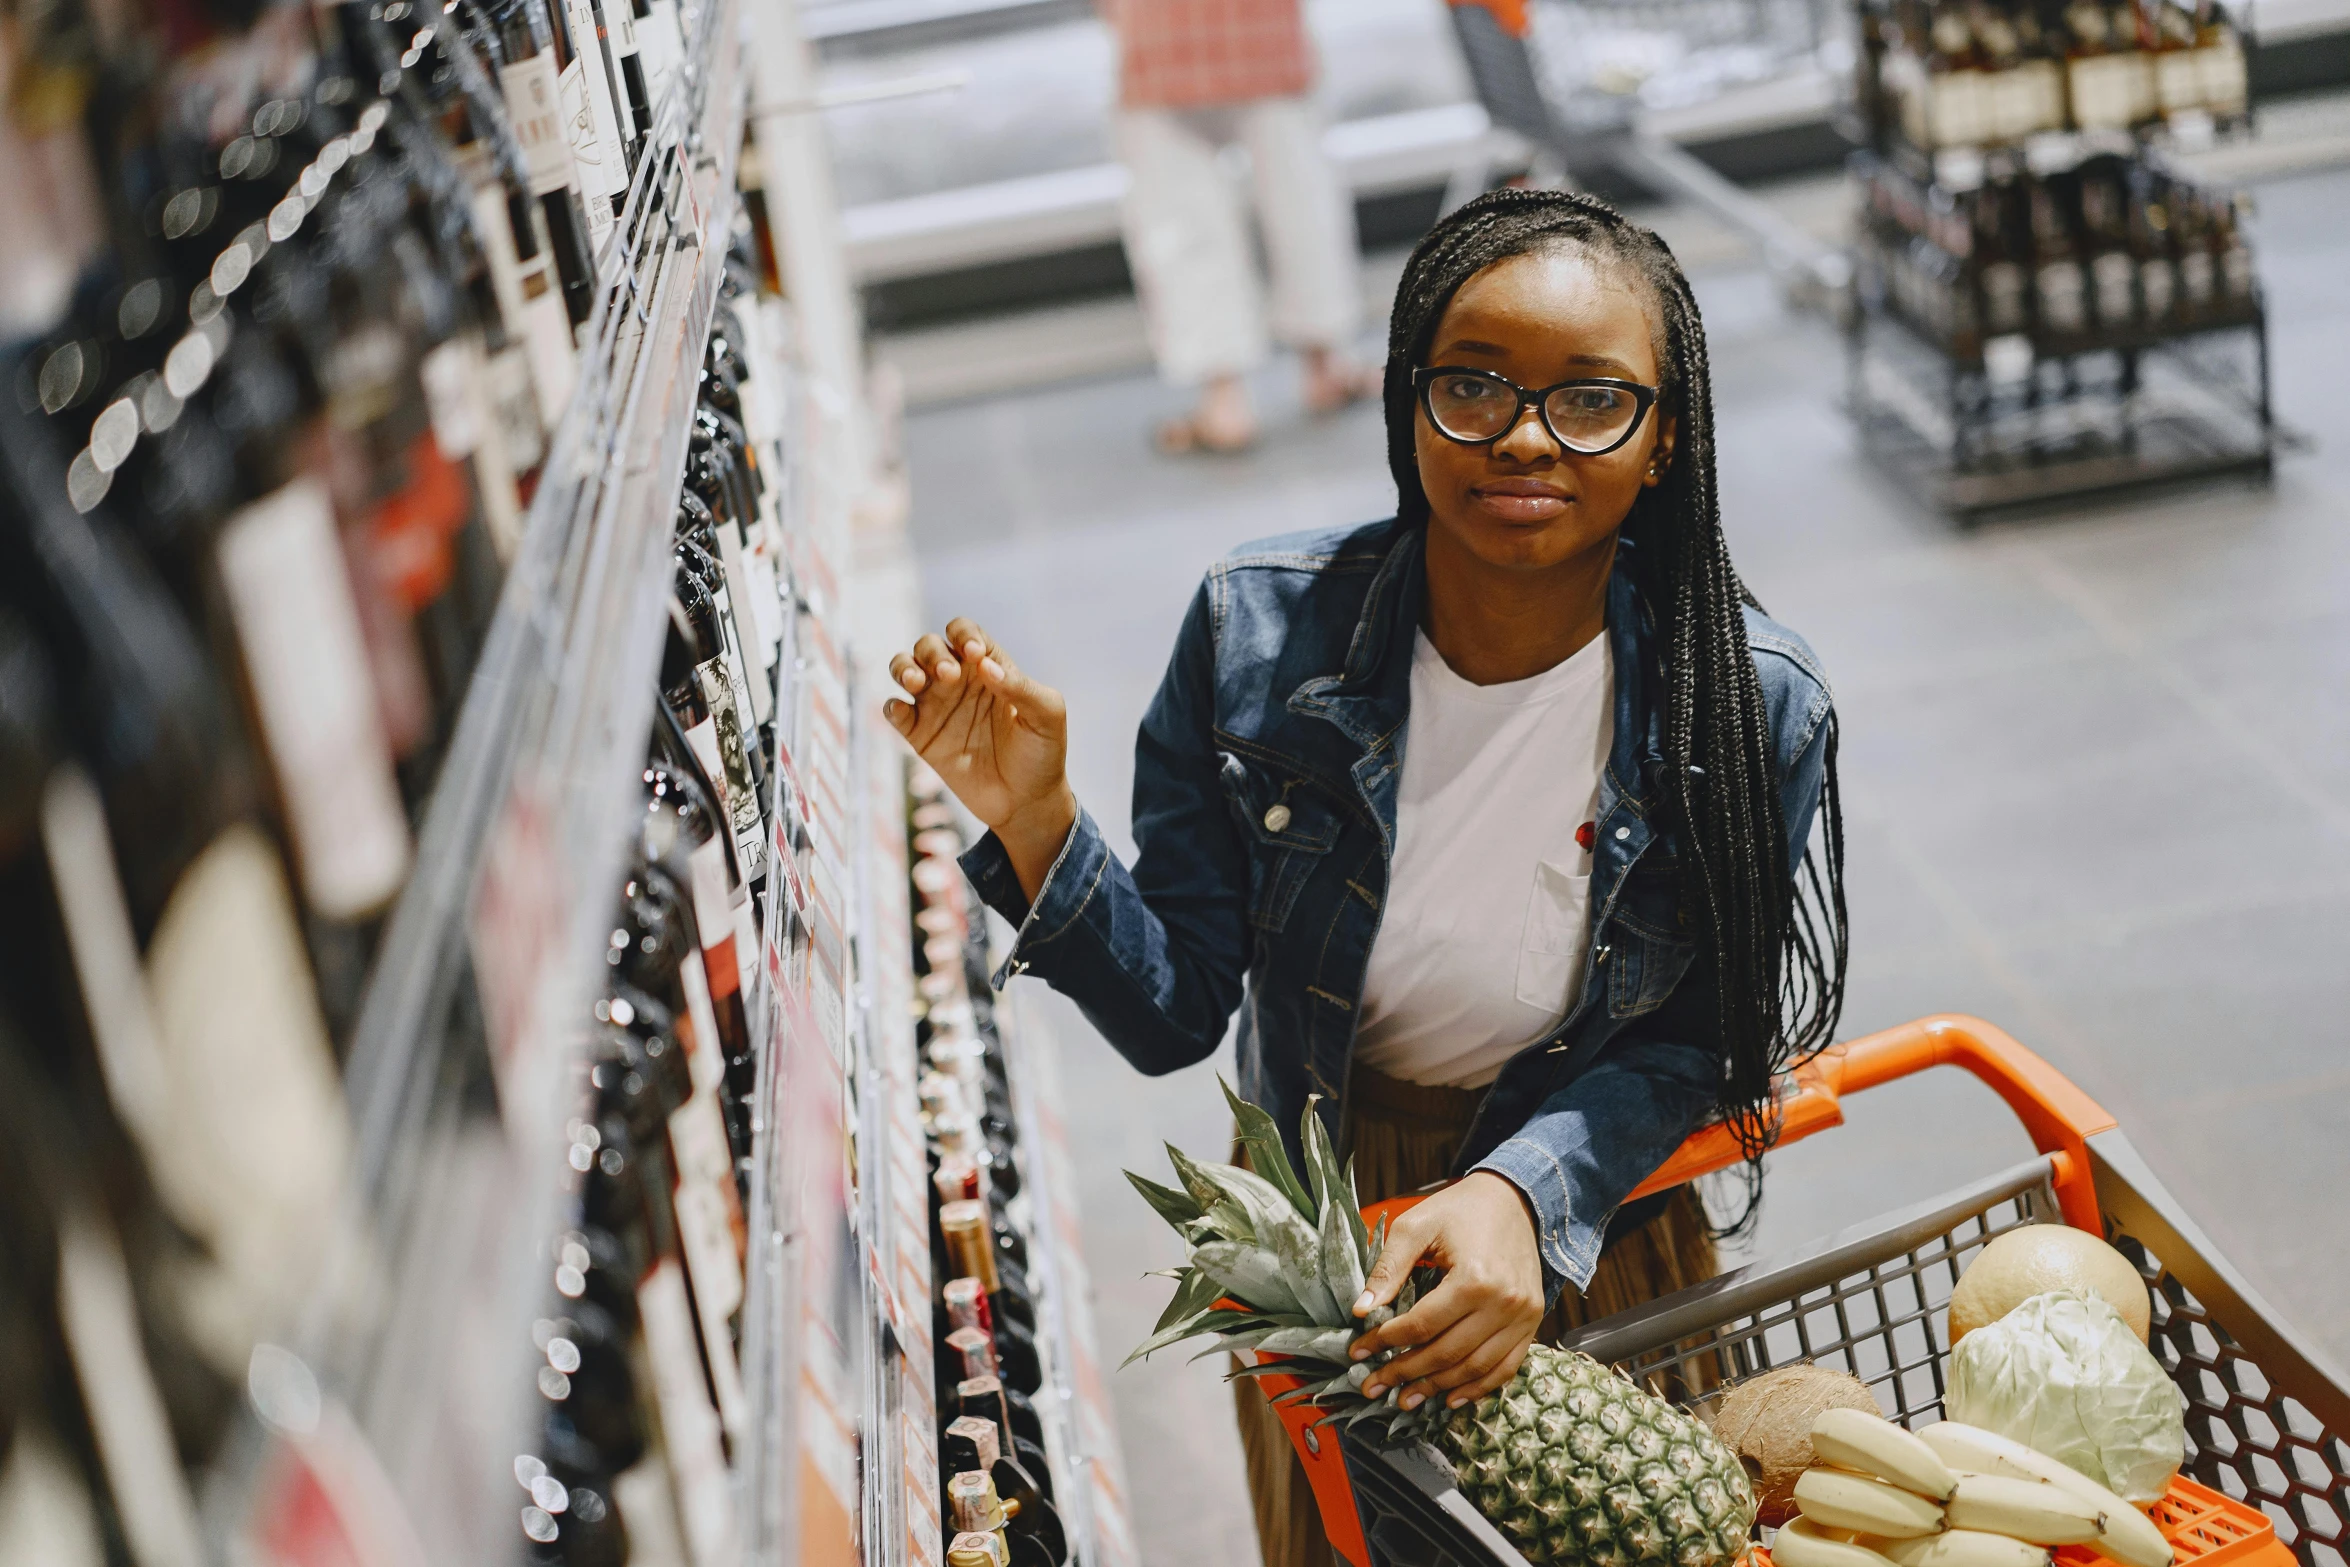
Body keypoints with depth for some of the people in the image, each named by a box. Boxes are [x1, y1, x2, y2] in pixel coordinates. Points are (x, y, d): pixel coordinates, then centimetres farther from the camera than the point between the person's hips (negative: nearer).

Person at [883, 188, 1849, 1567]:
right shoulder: (1259, 631, -21)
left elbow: (1693, 1038, -12)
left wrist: (1525, 1191, -28)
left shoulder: (1755, 708, -22)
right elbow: (1174, 1014, -16)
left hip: (1601, 1229, 0)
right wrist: (1036, 826, -31)